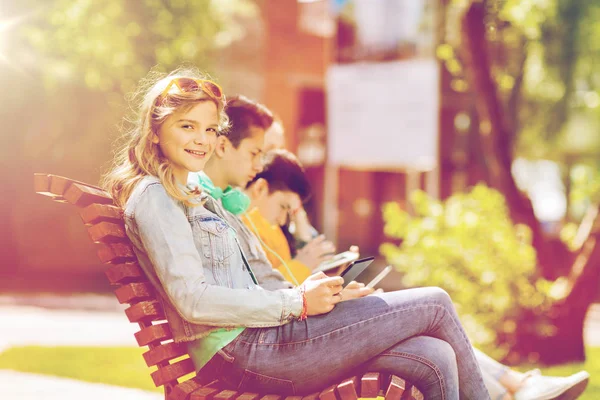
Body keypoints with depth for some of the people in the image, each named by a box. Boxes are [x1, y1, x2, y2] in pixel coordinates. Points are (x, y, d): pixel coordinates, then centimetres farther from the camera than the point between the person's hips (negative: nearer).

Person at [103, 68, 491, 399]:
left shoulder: (194, 197, 22)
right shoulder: (152, 196, -8)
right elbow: (192, 300, -19)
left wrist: (303, 291, 4)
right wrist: (296, 303, -16)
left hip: (256, 342, 9)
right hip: (241, 351, -9)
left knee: (435, 360, -5)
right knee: (435, 304, -4)